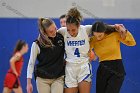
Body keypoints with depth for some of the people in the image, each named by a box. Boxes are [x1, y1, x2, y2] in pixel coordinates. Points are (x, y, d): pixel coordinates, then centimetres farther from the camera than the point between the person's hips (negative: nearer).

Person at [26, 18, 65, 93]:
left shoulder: (61, 37, -5)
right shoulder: (37, 44, -10)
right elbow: (31, 63, -2)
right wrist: (29, 83, -3)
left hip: (58, 78, 1)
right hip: (42, 79, -1)